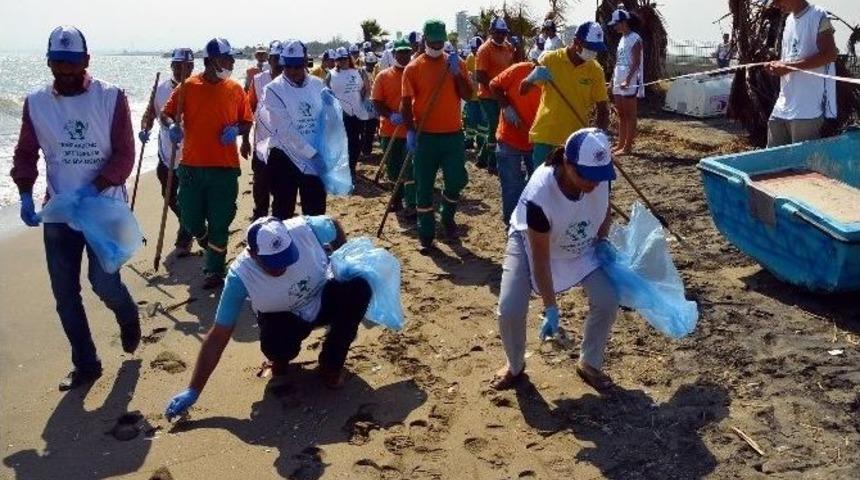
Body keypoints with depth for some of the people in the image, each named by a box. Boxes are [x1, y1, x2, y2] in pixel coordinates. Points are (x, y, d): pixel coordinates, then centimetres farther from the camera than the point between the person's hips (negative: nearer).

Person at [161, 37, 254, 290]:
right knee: (190, 220, 8)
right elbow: (166, 113, 7)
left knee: (219, 222, 4)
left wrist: (237, 130, -11)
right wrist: (172, 125, -15)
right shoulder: (188, 86, 0)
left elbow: (247, 122, 10)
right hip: (191, 165, 1)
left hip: (225, 167, -1)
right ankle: (213, 252, 39)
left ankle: (215, 269, 20)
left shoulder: (235, 89, 2)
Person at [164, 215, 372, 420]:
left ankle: (332, 363, -7)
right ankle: (282, 357, 7)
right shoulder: (240, 276, -32)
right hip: (284, 318, -2)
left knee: (358, 287, -29)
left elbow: (335, 227, -5)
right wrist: (193, 391, -25)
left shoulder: (306, 229, -32)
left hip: (324, 300, 2)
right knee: (273, 346, -35)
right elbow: (217, 337, -26)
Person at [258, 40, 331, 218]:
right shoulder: (274, 89, -10)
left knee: (316, 211, 12)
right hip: (285, 157, -3)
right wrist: (312, 153, -22)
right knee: (283, 210, 7)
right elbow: (286, 130, -17)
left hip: (316, 157, 4)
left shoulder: (317, 85, 4)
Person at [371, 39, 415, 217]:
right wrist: (391, 115, -18)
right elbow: (377, 102, -1)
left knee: (410, 168, -6)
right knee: (392, 168, 15)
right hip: (390, 130, 2)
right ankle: (400, 193, 37)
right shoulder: (383, 76, 3)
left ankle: (410, 204, -2)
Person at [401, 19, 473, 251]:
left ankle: (447, 219, 33)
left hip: (453, 134, 2)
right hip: (425, 136, -2)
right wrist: (410, 130, -14)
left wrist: (457, 73, -14)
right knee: (424, 186, 2)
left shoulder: (456, 63, 5)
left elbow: (467, 95, -1)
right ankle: (426, 234, 12)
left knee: (457, 181, 5)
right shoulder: (413, 68, -2)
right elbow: (406, 103, -3)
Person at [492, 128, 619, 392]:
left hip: (580, 245, 4)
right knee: (510, 311, -16)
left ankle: (589, 364, 16)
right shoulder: (539, 194, -41)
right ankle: (515, 366, 15)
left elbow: (605, 210, 0)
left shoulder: (600, 175, -27)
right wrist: (550, 308, -27)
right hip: (530, 242, -4)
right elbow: (540, 257, -31)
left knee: (608, 300, -9)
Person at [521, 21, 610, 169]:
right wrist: (533, 78, -25)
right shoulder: (550, 59, -7)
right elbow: (523, 90, -2)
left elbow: (602, 108, 2)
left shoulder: (595, 70, -3)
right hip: (545, 135, -1)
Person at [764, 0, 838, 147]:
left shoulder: (818, 15, -7)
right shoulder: (789, 20, 17)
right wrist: (777, 64, 3)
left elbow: (830, 55, -14)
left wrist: (788, 67, -17)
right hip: (784, 104, 8)